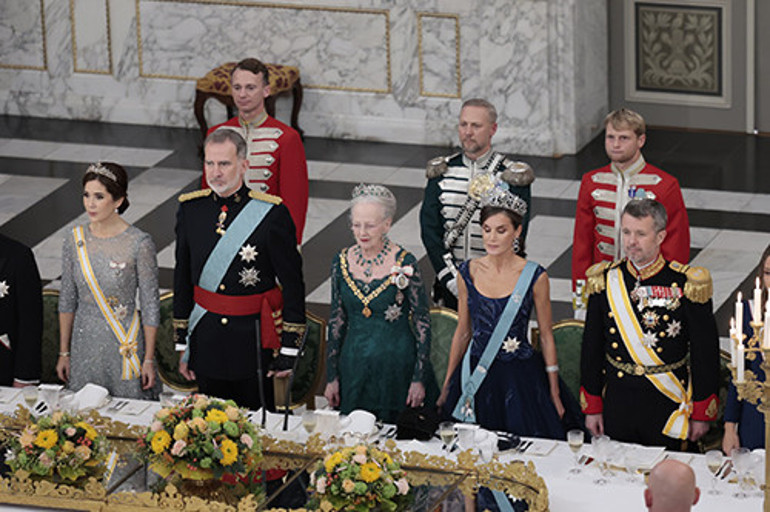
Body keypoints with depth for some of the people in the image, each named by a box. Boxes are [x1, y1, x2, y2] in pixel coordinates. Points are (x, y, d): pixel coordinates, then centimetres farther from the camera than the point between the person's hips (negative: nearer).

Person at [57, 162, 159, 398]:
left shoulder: (139, 243, -13)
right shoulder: (75, 240, -1)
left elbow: (150, 306, -7)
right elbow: (67, 300, 8)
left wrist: (149, 360, -6)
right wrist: (64, 352, 9)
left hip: (127, 343, -3)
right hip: (85, 343, 4)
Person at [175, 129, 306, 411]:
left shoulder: (272, 213, -11)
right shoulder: (190, 209, 1)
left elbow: (292, 282, -7)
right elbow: (182, 279, 9)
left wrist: (289, 349, -7)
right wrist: (182, 343, 9)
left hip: (253, 339, -3)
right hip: (206, 339, 3)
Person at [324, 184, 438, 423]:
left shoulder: (404, 263, -10)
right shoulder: (342, 262, 2)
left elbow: (422, 322, -5)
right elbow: (337, 320, 10)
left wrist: (419, 379, -8)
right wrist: (331, 377, 8)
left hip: (396, 367, -3)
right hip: (354, 366, 3)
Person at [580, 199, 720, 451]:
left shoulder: (687, 285, -10)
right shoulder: (605, 280, 0)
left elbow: (705, 353, -5)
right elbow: (592, 347, 7)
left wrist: (702, 414, -4)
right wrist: (592, 407, 7)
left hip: (667, 408, -3)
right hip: (617, 406, 3)